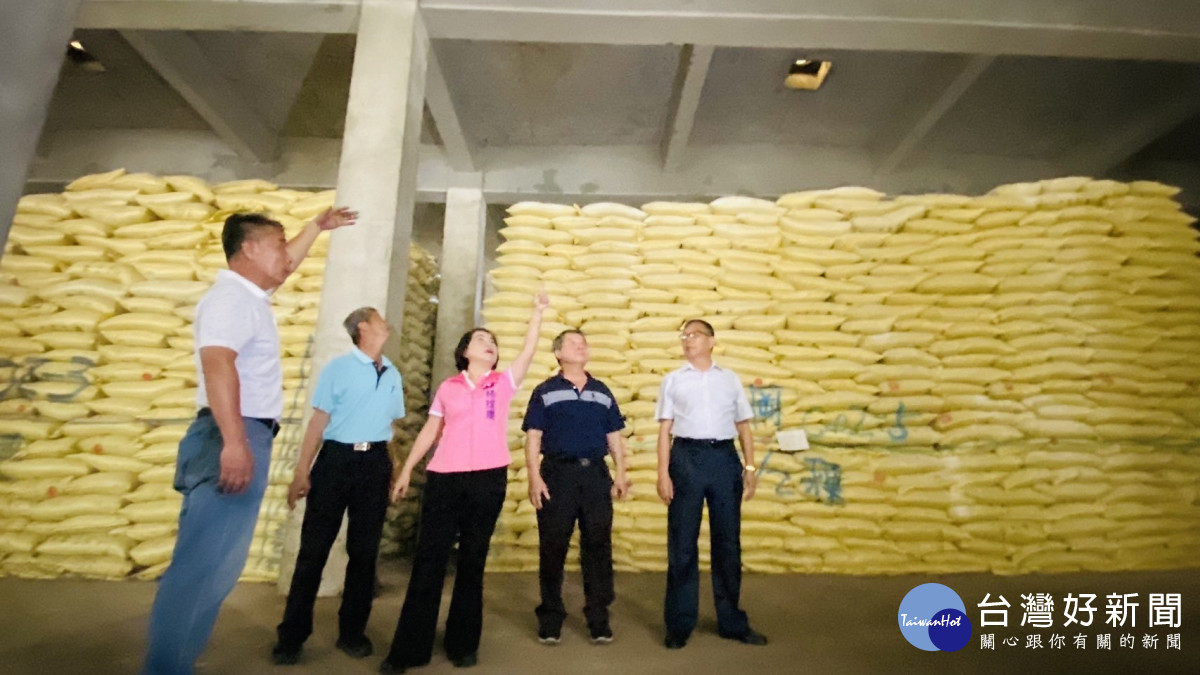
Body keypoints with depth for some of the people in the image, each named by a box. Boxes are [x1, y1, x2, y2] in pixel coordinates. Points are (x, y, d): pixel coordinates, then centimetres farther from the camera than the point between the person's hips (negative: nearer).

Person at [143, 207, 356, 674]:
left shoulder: (249, 294, 18)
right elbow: (217, 362, -27)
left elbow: (287, 263, 37)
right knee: (208, 564, -7)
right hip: (236, 436, -11)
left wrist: (317, 226, 44)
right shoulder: (231, 297, -12)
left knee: (207, 562, 15)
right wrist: (235, 442, -34)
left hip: (245, 437, 11)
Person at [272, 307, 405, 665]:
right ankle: (292, 635, 18)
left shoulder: (392, 374, 11)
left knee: (364, 551, 9)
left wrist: (393, 472, 12)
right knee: (314, 547, 3)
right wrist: (302, 471, -8)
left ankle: (352, 632, 23)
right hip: (336, 459, -3)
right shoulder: (338, 367, -2)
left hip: (374, 464, 4)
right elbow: (319, 420, -3)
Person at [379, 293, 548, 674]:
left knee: (472, 561, 10)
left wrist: (538, 312, 0)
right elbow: (430, 431, 11)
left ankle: (463, 643, 25)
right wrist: (406, 470, 8)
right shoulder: (448, 387, 8)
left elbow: (528, 351, -1)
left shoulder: (503, 383, 6)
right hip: (444, 479, 0)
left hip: (489, 480, 0)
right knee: (428, 560, 4)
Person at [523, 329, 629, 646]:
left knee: (598, 546, 7)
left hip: (596, 474, 3)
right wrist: (534, 476, -12)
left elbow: (614, 437, 12)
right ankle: (550, 618, 22)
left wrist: (621, 474, 4)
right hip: (558, 473, -2)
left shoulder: (602, 392, 13)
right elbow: (533, 438, -3)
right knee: (552, 547, 6)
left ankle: (599, 618, 21)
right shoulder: (545, 392, 2)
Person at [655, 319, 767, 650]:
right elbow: (665, 430, 2)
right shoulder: (673, 380, 6)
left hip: (724, 458, 2)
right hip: (687, 458, -1)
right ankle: (679, 624, 22)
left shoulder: (730, 379, 11)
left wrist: (750, 467, 2)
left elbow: (743, 426, 10)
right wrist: (663, 473, -5)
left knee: (728, 542, 12)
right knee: (682, 543, 7)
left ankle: (731, 621, 30)